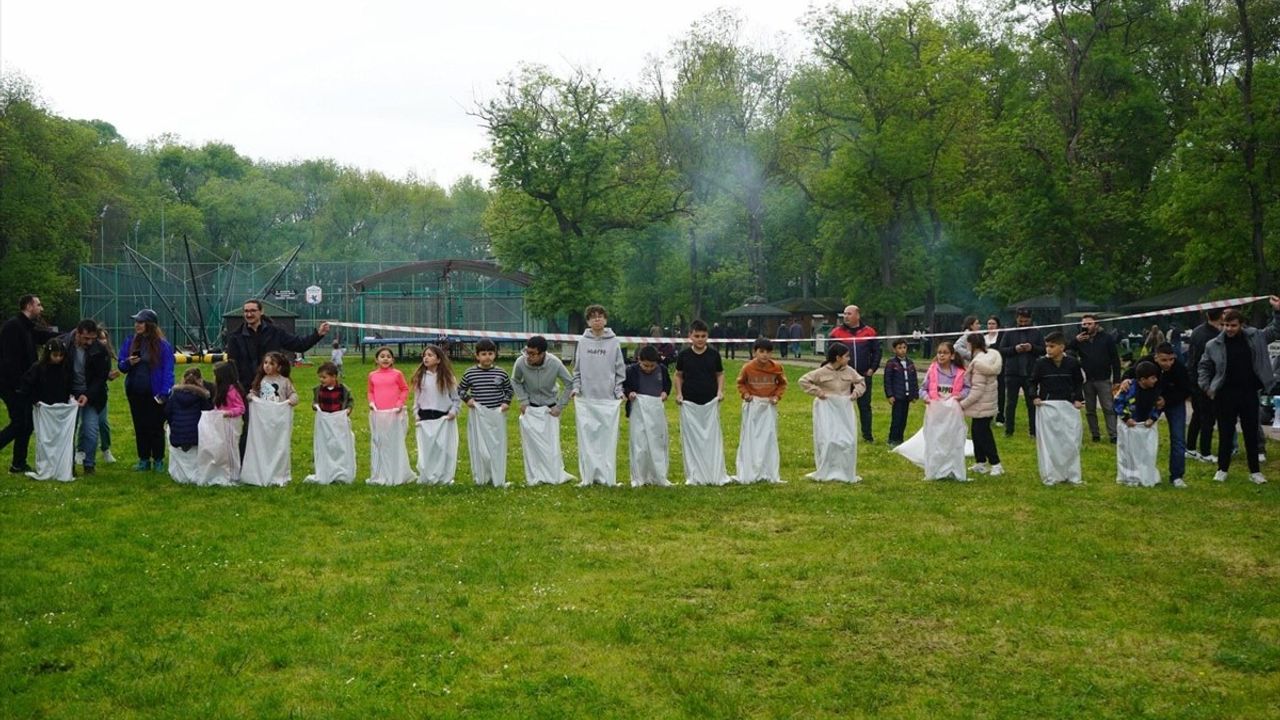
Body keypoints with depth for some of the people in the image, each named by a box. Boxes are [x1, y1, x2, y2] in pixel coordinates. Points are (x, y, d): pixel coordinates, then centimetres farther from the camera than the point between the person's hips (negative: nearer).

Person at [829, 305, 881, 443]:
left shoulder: (869, 332, 2)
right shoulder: (837, 332, 0)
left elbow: (876, 352, 7)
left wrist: (873, 368, 0)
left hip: (864, 376, 1)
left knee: (865, 406, 6)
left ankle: (867, 435, 14)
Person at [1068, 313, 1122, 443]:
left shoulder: (1107, 338, -2)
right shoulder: (1079, 339, 6)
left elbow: (1115, 360, -2)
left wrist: (1116, 380, -7)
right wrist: (1075, 341, -16)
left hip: (1103, 380, -3)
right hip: (1086, 380, 3)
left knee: (1109, 409, -5)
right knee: (1090, 410, 8)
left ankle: (1113, 436, -5)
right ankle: (1095, 435, 17)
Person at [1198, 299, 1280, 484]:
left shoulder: (1255, 337, 0)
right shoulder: (1214, 345, -3)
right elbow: (1204, 367, 9)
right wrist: (1206, 387, 1)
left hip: (1249, 393, 1)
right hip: (1225, 395, -1)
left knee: (1252, 433, 8)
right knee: (1226, 433, 6)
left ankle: (1255, 471, 17)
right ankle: (1222, 470, 18)